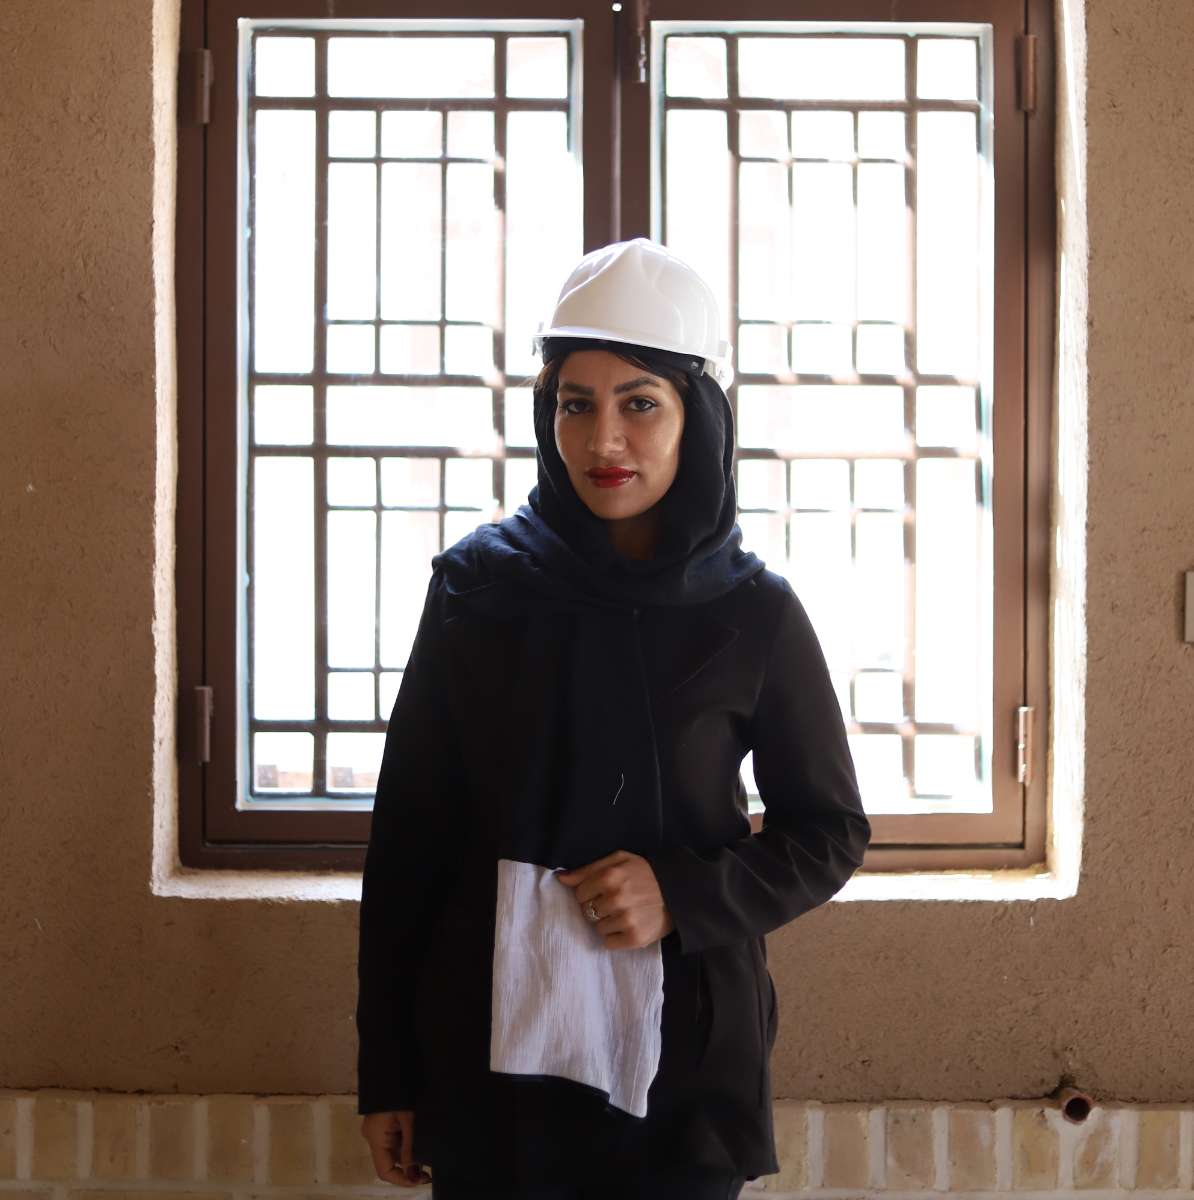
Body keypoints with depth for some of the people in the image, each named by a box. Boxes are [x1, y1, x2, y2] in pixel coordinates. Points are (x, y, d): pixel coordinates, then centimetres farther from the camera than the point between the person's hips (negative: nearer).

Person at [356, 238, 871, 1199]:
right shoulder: (476, 586, -3)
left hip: (681, 1057, 0)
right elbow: (406, 836, 1)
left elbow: (831, 833, 4)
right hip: (489, 1048, 0)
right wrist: (385, 1075, 2)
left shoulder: (753, 614, -4)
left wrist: (685, 897, -14)